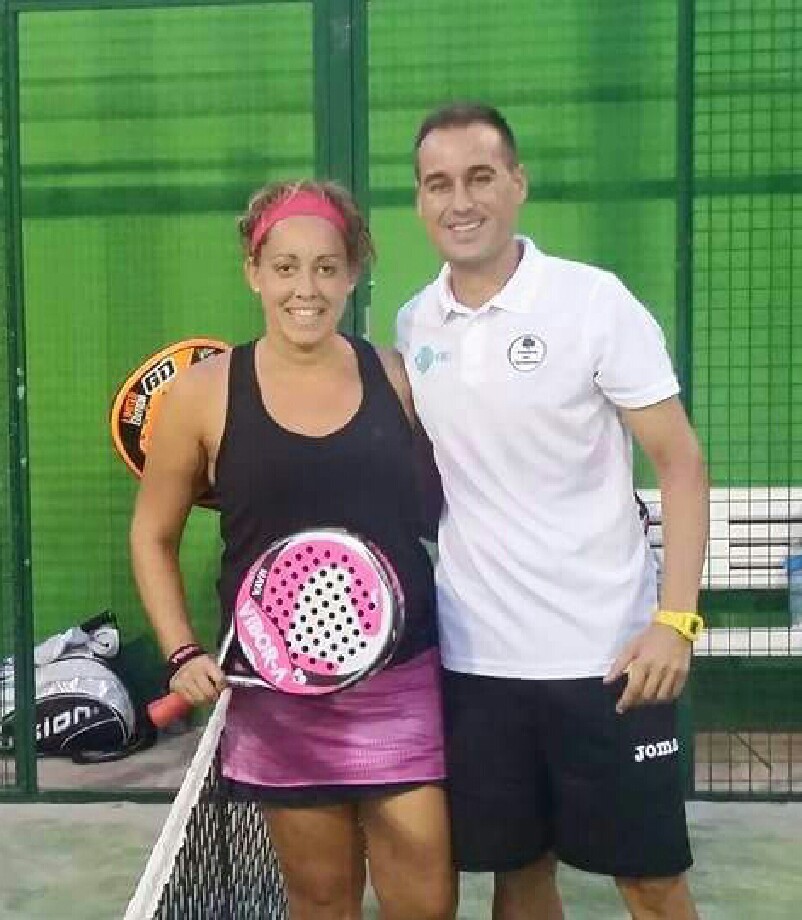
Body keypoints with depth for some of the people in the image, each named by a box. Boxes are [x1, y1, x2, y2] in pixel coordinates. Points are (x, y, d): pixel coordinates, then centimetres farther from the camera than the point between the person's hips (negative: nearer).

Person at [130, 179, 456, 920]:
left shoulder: (396, 378, -1)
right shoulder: (202, 393, -4)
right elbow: (152, 537, 6)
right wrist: (182, 653, -4)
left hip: (403, 684, 1)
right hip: (279, 697, 0)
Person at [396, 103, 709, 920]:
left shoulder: (595, 301, -8)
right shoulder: (413, 324, 5)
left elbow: (680, 463, -9)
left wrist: (675, 618, -18)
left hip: (604, 653, -3)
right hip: (472, 655, 4)